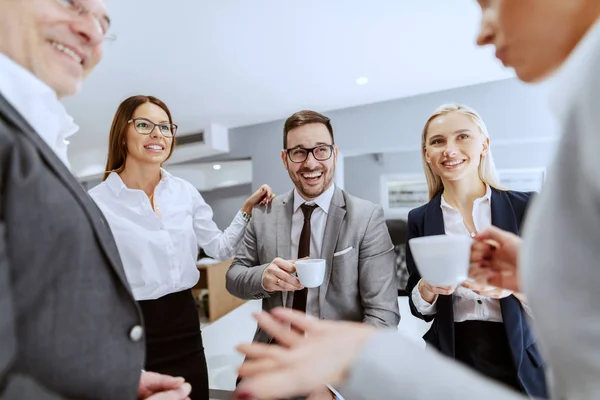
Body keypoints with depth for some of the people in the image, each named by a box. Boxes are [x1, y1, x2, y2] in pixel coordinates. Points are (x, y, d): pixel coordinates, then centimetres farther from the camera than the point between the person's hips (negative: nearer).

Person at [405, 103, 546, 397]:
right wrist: (427, 289, -21)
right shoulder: (420, 220, -3)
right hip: (451, 359, 1)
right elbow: (420, 310, 0)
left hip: (522, 362, 0)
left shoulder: (526, 207, -7)